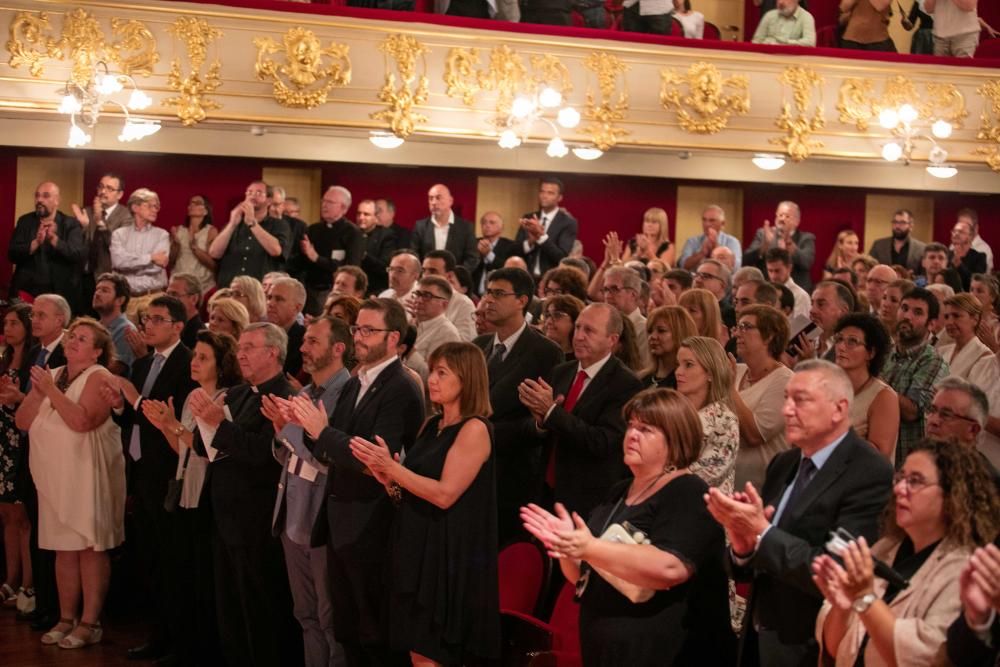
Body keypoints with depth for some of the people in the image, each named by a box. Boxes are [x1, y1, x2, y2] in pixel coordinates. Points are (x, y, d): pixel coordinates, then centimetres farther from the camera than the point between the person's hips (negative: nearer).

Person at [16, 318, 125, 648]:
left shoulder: (99, 377, -8)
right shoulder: (52, 376, 12)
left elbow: (82, 421, -23)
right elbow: (22, 421, 6)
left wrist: (51, 390, -18)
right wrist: (38, 391, -9)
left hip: (88, 476, -7)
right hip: (55, 475, 7)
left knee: (90, 547, -2)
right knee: (64, 549, 11)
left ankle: (90, 623, 1)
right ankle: (66, 618, 18)